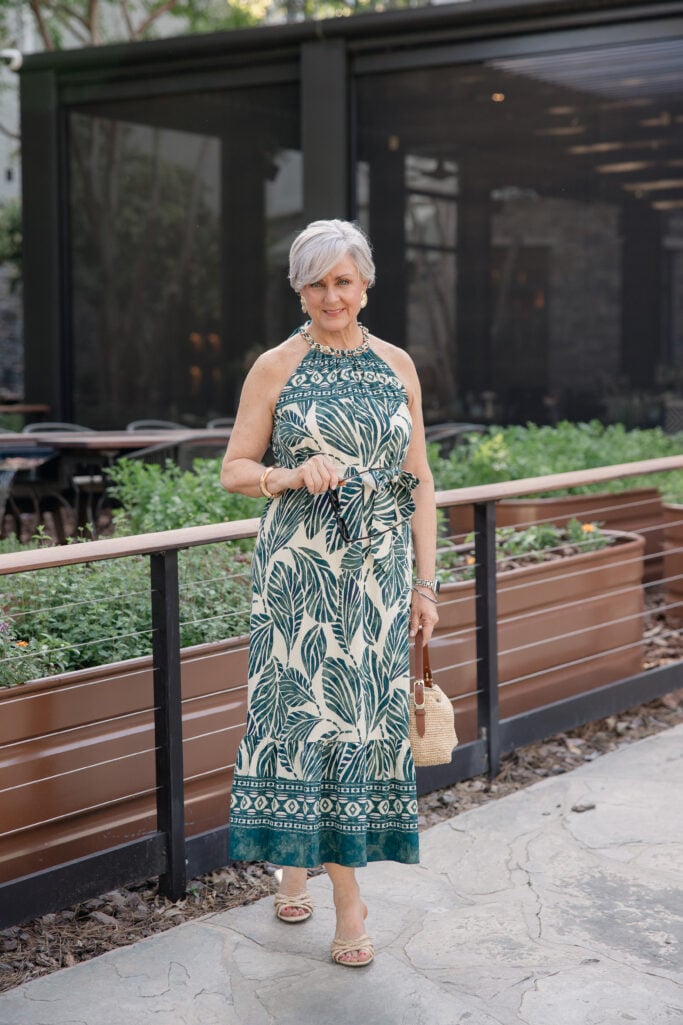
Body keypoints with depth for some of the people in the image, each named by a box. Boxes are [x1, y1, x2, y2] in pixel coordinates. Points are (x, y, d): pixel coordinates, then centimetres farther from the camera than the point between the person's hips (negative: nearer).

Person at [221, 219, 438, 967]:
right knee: (310, 705, -5)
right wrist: (292, 476, -18)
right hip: (299, 569, -3)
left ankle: (300, 863, 21)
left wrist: (425, 581, 5)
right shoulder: (276, 367, 0)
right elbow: (233, 470, 2)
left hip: (377, 569, 3)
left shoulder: (397, 366, 8)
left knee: (362, 710, 3)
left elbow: (419, 480, 9)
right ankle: (339, 894, 5)